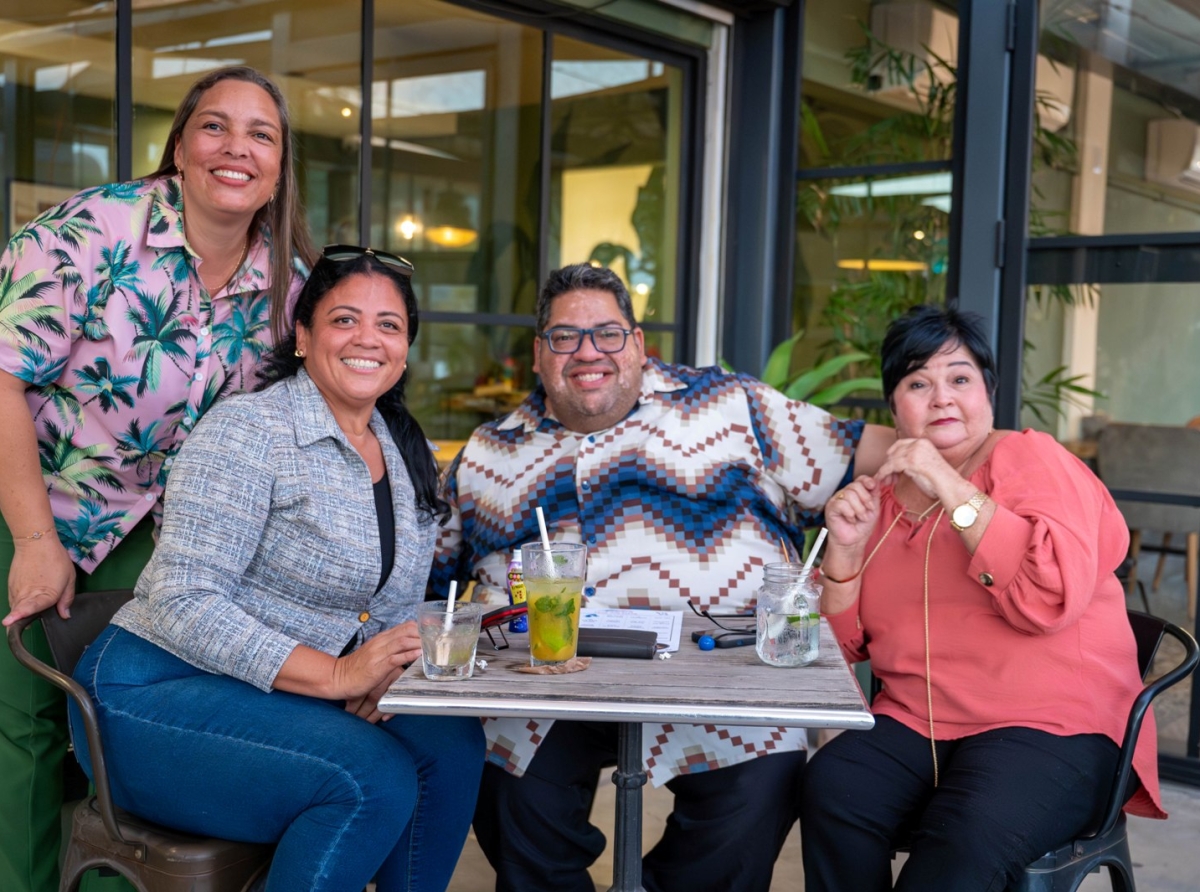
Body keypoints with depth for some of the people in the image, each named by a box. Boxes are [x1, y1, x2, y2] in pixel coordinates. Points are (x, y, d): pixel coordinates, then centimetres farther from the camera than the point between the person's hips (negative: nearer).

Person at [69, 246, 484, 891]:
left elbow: (397, 609, 14)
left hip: (285, 696, 7)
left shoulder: (406, 454, 9)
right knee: (376, 779, -26)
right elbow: (185, 604, -22)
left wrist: (383, 673, -9)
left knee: (450, 740, -14)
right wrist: (335, 675, -27)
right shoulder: (248, 431, -14)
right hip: (155, 693, -7)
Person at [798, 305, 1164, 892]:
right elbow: (846, 647, 14)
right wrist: (846, 549, -4)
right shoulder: (881, 493, 13)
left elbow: (1054, 598, -19)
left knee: (968, 835, -34)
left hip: (1050, 726, -4)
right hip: (913, 722, 4)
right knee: (831, 789, -26)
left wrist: (951, 487, -19)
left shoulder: (1029, 459, 0)